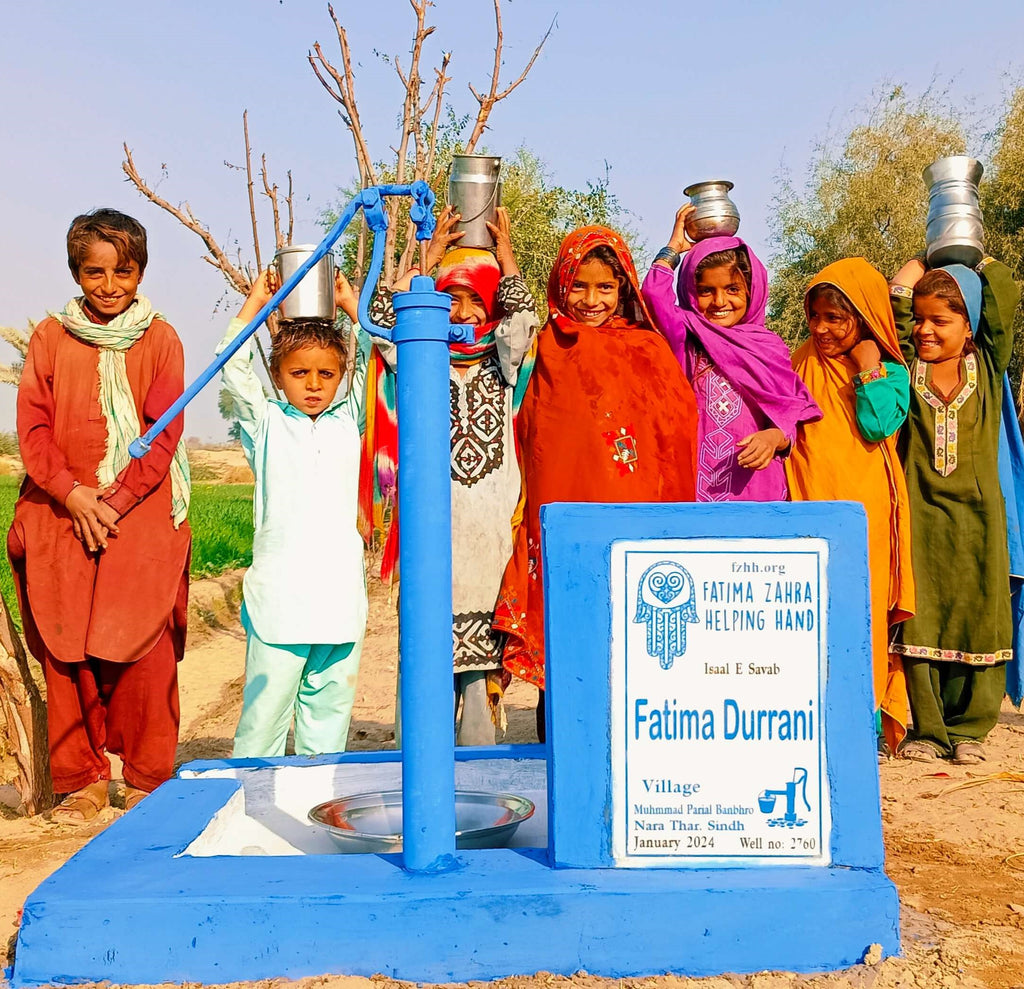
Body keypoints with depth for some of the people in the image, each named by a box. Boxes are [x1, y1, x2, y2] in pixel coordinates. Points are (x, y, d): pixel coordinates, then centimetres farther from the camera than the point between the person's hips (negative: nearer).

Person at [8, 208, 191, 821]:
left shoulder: (160, 340, 4)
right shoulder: (51, 337, 10)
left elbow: (164, 433, -2)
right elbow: (33, 425, 4)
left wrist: (116, 501, -11)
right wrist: (71, 494, -10)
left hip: (141, 520, -2)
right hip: (62, 519, 2)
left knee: (144, 653, -3)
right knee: (67, 652, 2)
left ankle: (147, 780, 11)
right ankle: (84, 779, 15)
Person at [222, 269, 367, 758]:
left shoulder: (347, 420, 12)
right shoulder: (267, 424, 5)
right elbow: (233, 367, -5)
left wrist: (349, 303, 12)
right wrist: (255, 301, 2)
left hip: (340, 595, 3)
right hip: (279, 597, -3)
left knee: (330, 708, 10)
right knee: (265, 709, -1)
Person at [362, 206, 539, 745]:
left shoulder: (501, 365, 11)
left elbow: (522, 318, -7)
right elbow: (384, 320, -6)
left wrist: (504, 252, 4)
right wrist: (432, 253, 1)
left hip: (492, 524, 1)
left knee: (485, 647, 3)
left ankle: (480, 749, 11)